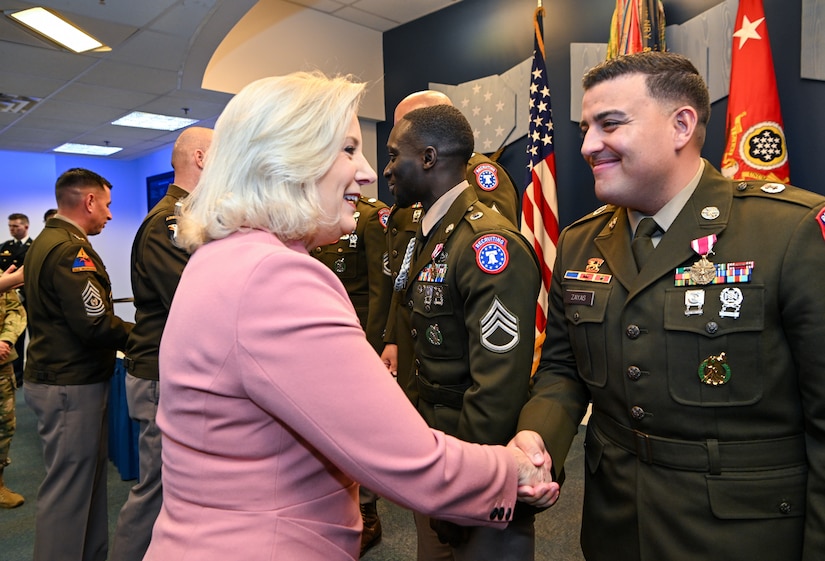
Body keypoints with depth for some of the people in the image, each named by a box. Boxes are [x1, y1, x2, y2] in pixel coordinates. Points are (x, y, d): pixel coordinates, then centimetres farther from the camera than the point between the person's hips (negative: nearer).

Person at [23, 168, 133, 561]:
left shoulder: (45, 241, 15)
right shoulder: (69, 250, -19)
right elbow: (96, 325, -25)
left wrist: (123, 329, 7)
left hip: (56, 377, 11)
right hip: (70, 385, -11)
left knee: (87, 479, 18)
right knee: (68, 489, 1)